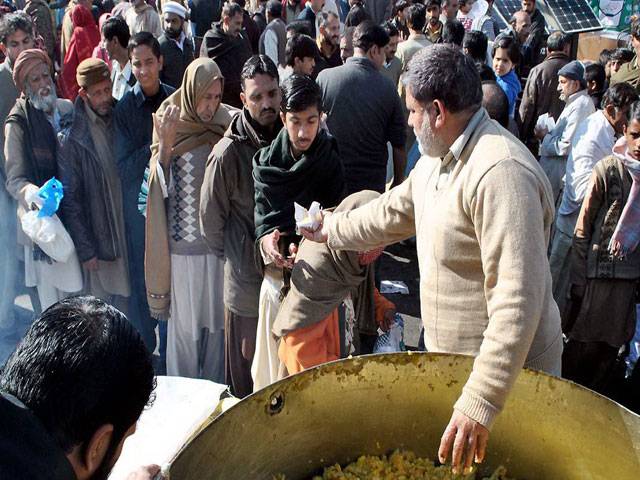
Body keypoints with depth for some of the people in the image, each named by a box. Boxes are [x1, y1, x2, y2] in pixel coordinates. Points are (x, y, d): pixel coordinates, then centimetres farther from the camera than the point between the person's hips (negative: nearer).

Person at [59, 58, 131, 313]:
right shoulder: (73, 137, -12)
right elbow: (70, 198, -10)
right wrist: (85, 249, -12)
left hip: (126, 233, 4)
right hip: (97, 238, -4)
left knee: (126, 302, 14)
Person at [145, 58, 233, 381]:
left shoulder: (226, 123, 0)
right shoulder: (169, 122, -6)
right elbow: (160, 186, -11)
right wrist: (164, 145, -26)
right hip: (183, 240, -2)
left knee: (217, 316, 12)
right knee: (185, 321, 6)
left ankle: (214, 388, 29)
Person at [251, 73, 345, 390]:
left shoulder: (330, 163, -4)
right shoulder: (266, 160, 1)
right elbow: (261, 210, -1)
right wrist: (265, 237, -23)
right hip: (277, 274, 2)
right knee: (276, 351, 7)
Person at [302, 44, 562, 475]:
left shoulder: (500, 173, -29)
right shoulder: (438, 159, 4)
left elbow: (519, 299, -34)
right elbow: (396, 211, 22)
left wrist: (481, 402, -34)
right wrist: (333, 231, 30)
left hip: (505, 372, -9)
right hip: (453, 359, 9)